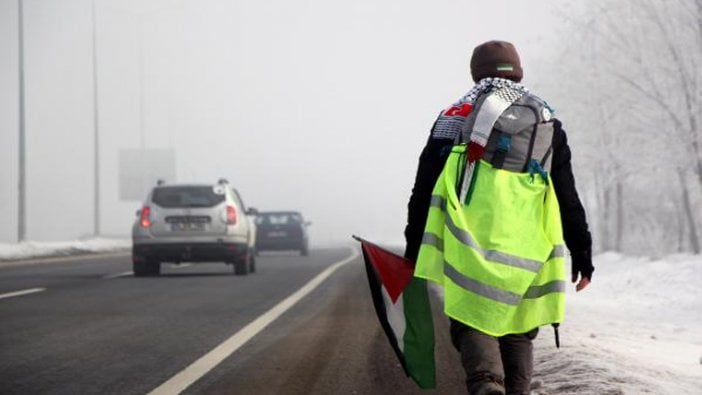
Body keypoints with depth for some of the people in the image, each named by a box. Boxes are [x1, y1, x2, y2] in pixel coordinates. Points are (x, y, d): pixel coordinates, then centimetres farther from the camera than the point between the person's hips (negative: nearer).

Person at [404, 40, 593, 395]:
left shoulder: (455, 116, 11)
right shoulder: (548, 122, 16)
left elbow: (425, 188, 8)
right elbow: (568, 199, 15)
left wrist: (414, 246, 14)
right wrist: (582, 254, 19)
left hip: (472, 243, -2)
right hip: (527, 249, 2)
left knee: (473, 325, -2)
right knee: (517, 333, 13)